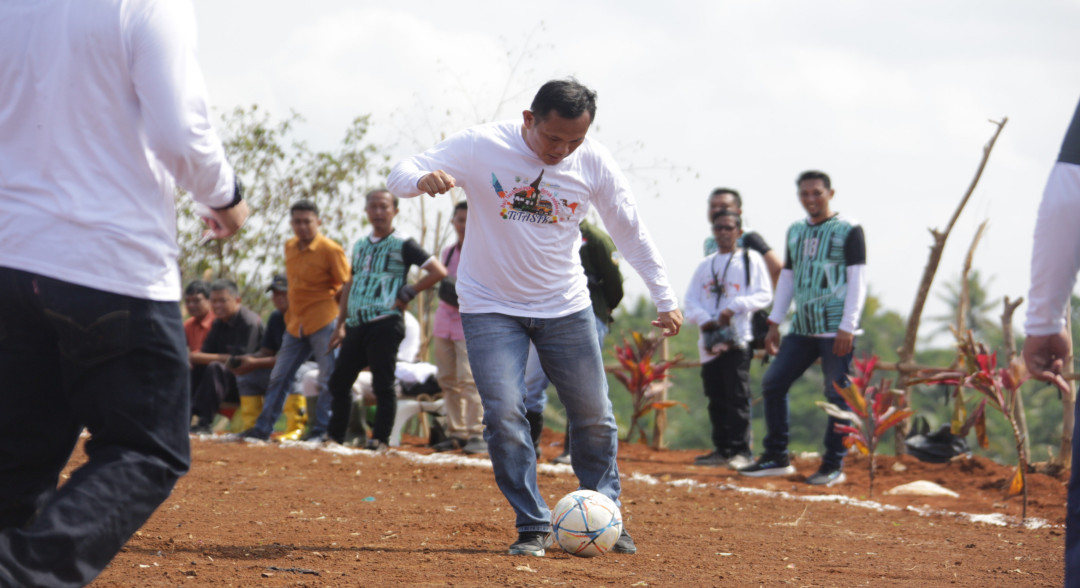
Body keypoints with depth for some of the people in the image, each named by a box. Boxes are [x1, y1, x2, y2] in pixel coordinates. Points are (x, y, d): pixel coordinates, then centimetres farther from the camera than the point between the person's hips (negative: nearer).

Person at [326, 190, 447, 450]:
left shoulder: (402, 244, -2)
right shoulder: (360, 245, 19)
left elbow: (438, 272, -10)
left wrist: (407, 294, -8)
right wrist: (340, 325, 20)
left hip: (385, 324, -7)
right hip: (356, 325, 7)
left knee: (383, 385, -8)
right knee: (339, 382, 11)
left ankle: (380, 439, -4)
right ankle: (334, 436, 22)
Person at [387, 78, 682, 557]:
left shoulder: (594, 163, -10)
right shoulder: (482, 146, -18)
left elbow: (630, 232, 2)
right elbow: (400, 175, -17)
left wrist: (664, 298, 3)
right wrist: (425, 180, -41)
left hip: (566, 306, 3)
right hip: (491, 306, -2)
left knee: (594, 417, 5)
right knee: (504, 414, -15)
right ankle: (533, 527, -2)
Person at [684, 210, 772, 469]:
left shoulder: (751, 259, 6)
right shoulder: (705, 265, 20)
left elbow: (764, 295, -3)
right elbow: (691, 299, 13)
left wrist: (734, 307, -17)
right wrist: (704, 319, -8)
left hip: (737, 339, -5)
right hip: (709, 341, 5)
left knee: (737, 396, -10)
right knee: (716, 399, 7)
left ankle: (741, 450, -10)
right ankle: (722, 450, 13)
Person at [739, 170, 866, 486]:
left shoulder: (849, 230, -3)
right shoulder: (795, 231, 16)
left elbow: (857, 279, -7)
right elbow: (787, 277, 21)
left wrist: (848, 326, -14)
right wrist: (774, 323, 16)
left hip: (835, 329, -7)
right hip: (802, 328, 7)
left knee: (837, 395, -5)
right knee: (773, 383, 4)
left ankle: (834, 465, 2)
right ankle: (777, 458, 12)